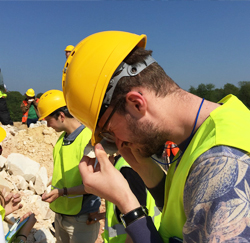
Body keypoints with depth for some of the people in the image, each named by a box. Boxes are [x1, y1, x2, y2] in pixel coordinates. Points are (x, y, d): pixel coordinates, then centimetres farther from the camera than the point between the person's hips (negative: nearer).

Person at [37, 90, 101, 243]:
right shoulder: (62, 138, 2)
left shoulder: (90, 140, -23)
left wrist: (62, 192, -23)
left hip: (81, 219, -7)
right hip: (60, 213, 7)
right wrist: (54, 191, 6)